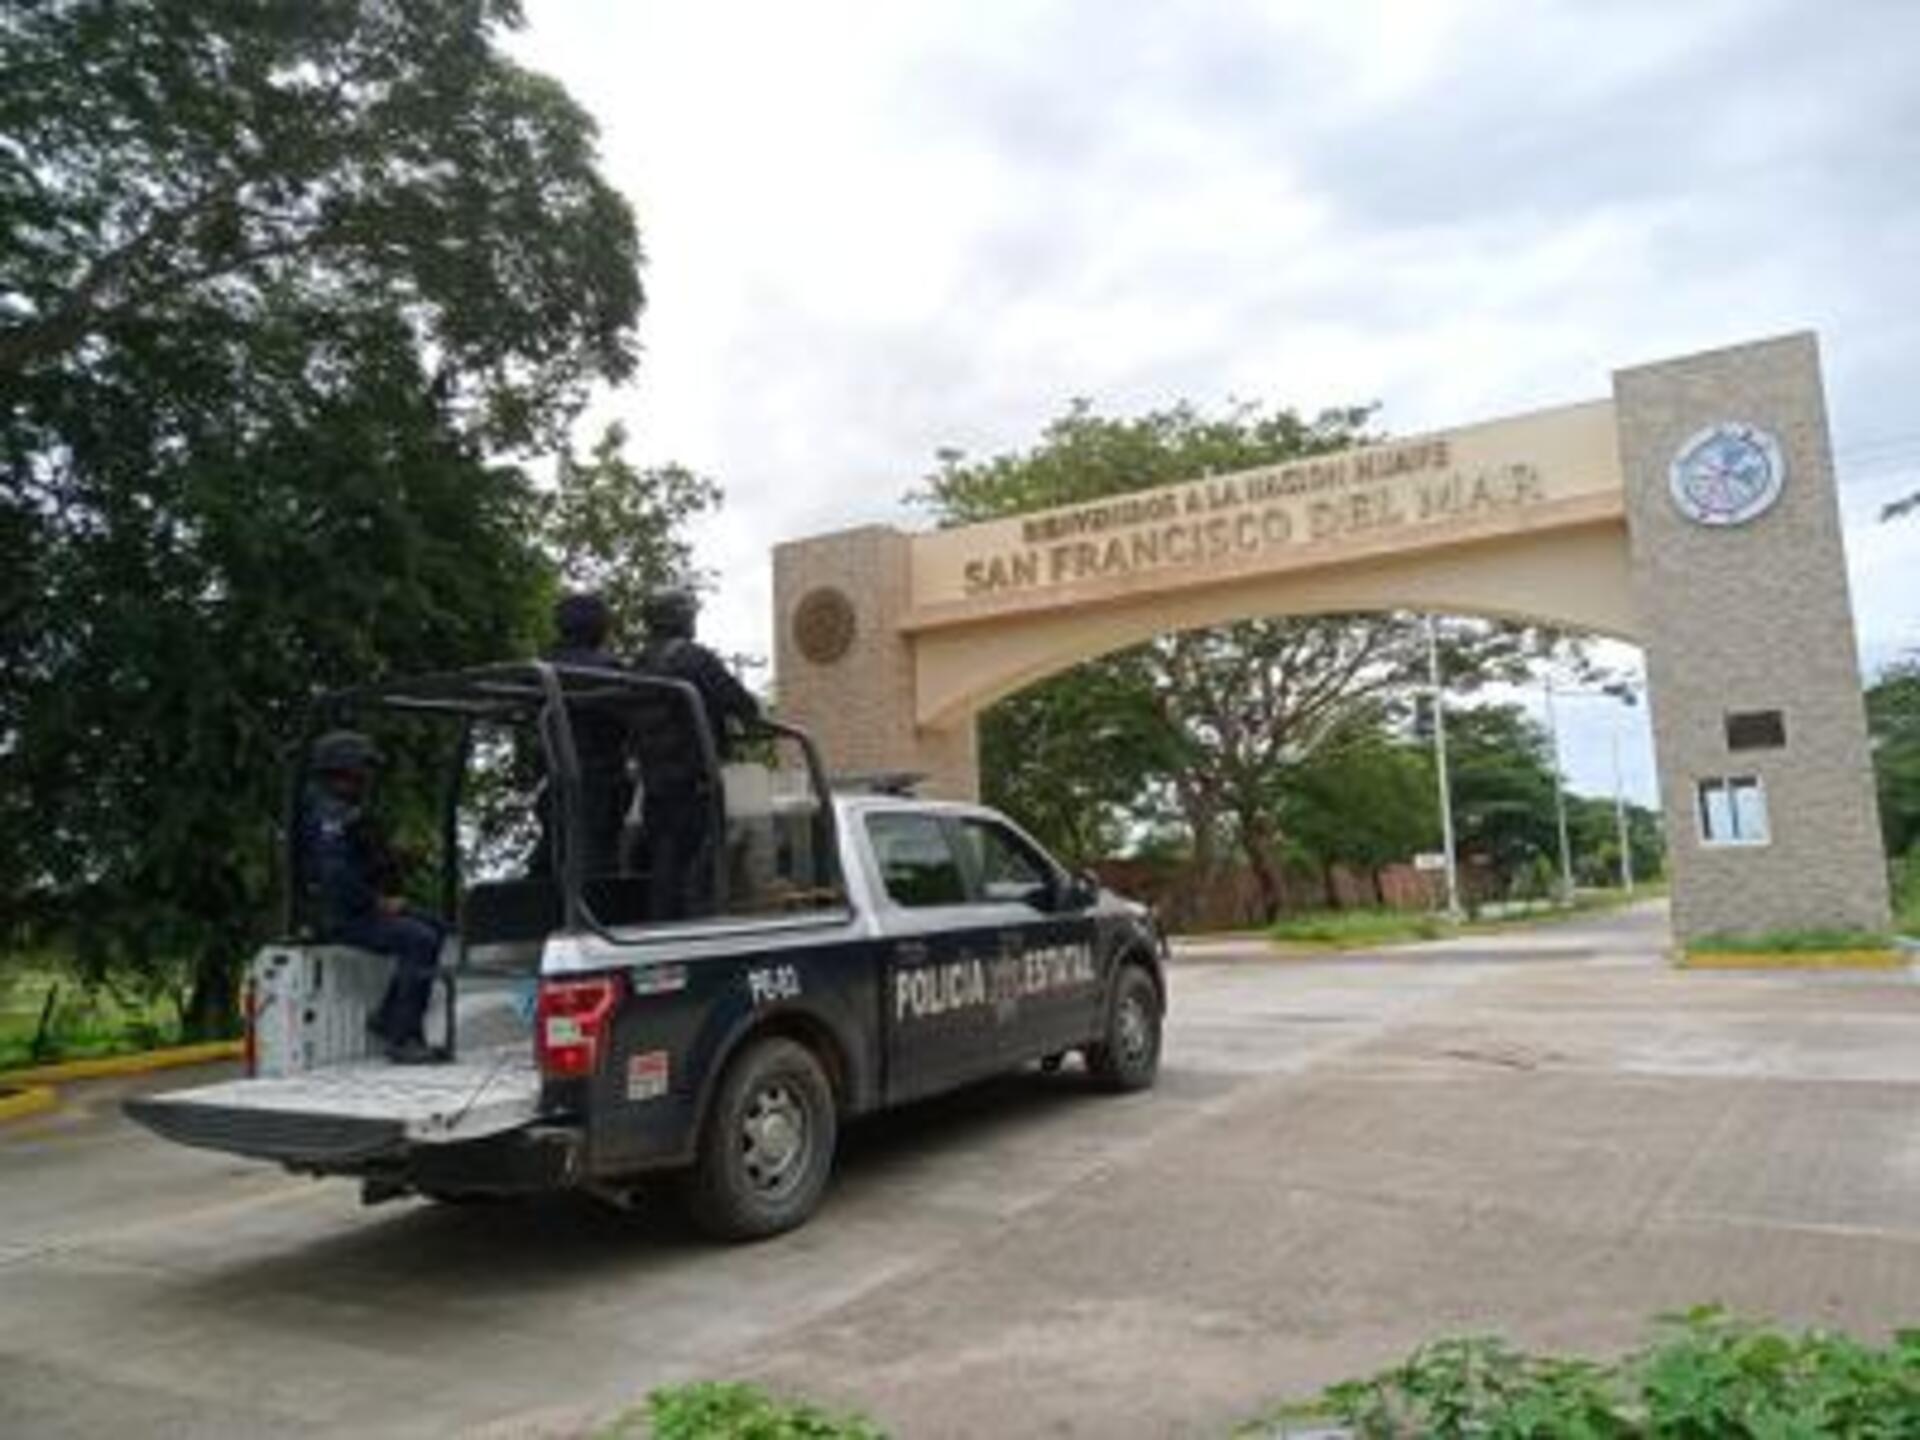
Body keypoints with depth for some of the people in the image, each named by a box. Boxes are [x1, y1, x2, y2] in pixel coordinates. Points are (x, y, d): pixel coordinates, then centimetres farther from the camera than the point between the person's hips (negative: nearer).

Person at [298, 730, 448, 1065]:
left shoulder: (347, 809, 20)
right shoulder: (328, 812, -14)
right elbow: (335, 875, -26)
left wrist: (387, 899, 11)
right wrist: (380, 903, -18)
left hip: (360, 909, 10)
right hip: (340, 917, -10)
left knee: (436, 929, 6)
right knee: (420, 940, -23)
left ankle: (387, 1020, 6)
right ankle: (402, 1040, -19)